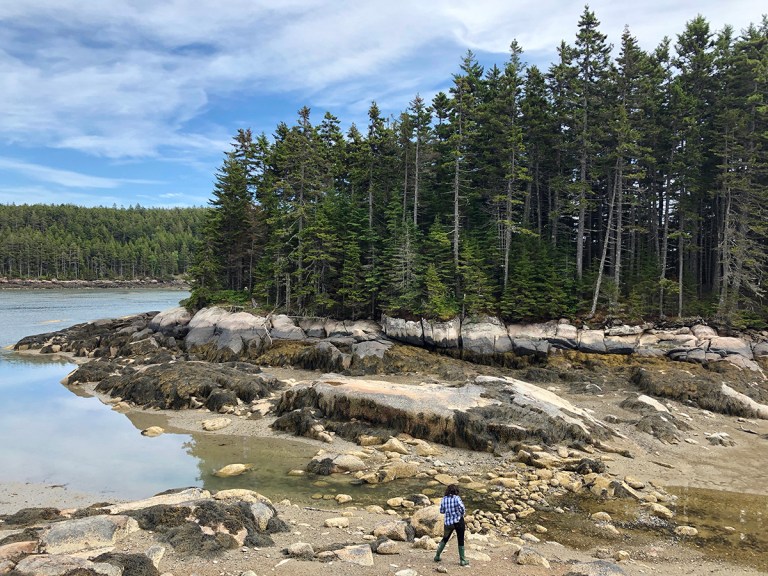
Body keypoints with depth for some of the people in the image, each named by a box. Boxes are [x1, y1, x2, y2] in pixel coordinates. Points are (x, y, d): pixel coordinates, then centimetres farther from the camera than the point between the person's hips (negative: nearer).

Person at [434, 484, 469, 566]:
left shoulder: (444, 499, 2)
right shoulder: (457, 498, -10)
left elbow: (441, 511, 8)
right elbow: (462, 508, -19)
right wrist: (461, 513, 1)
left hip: (448, 522, 4)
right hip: (458, 521, -4)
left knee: (445, 539, 20)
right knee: (461, 540, 7)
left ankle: (437, 556, 21)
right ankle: (462, 560, 11)